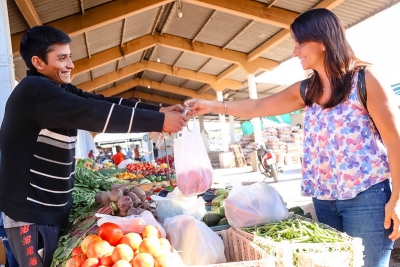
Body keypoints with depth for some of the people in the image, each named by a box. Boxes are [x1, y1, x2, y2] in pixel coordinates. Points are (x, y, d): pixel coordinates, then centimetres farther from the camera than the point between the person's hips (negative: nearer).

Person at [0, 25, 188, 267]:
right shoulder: (34, 91, -20)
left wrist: (160, 110, -9)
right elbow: (95, 114, -28)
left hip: (56, 207, 9)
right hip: (31, 212, -8)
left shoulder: (62, 91, 9)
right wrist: (159, 122, -26)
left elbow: (105, 103, 0)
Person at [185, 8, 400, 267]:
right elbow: (258, 107, 13)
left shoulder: (364, 79, -7)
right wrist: (212, 106, 7)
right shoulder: (306, 90, 9)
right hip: (324, 199, 5)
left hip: (367, 197, -5)